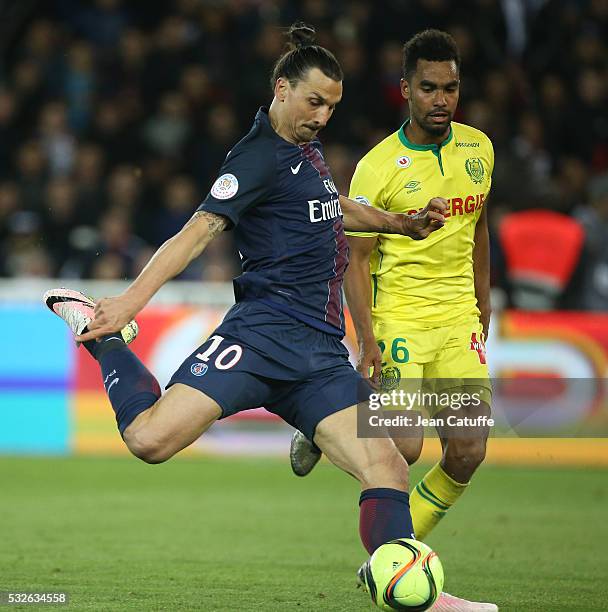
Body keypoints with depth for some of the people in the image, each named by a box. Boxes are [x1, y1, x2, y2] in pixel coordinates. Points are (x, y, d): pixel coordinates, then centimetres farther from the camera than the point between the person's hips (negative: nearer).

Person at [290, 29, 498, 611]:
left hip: (459, 321, 5)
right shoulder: (378, 167, -10)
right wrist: (367, 340, -19)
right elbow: (354, 257, -9)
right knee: (403, 448, -15)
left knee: (467, 453, -6)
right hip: (399, 319, -5)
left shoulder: (478, 149, 6)